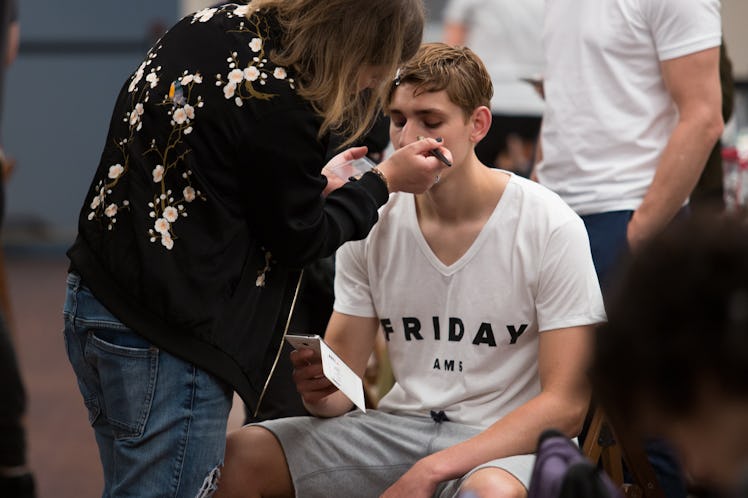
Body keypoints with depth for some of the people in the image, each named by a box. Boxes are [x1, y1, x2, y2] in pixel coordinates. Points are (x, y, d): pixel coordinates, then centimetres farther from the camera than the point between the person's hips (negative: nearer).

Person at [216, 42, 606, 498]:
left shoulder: (550, 228, -10)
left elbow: (565, 406, -13)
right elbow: (342, 377, 6)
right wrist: (318, 387, -21)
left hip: (511, 443, -5)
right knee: (241, 454, -15)